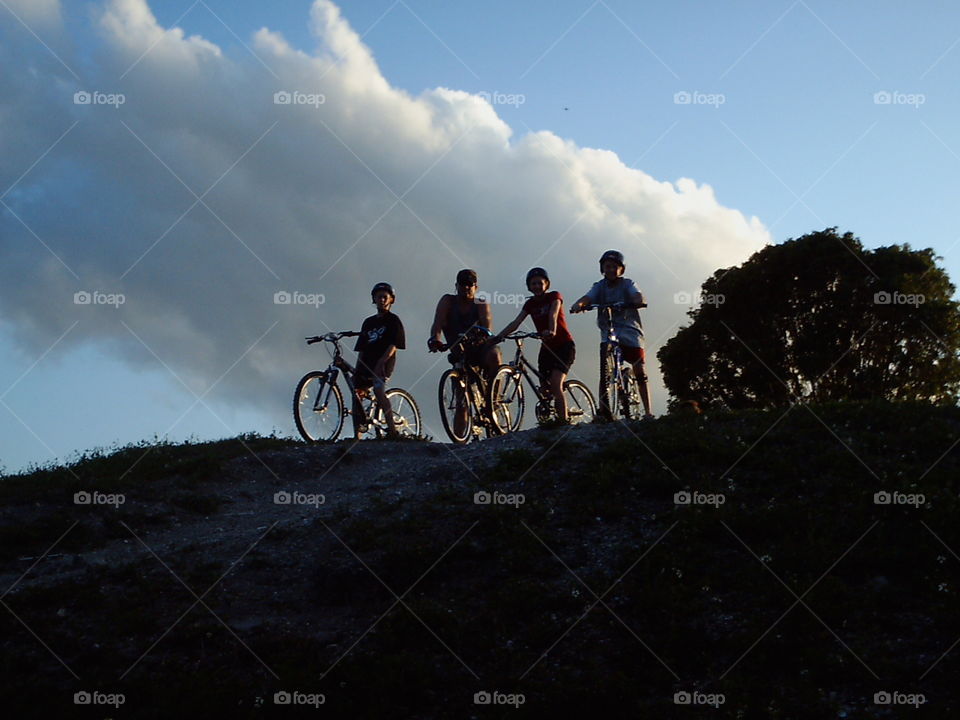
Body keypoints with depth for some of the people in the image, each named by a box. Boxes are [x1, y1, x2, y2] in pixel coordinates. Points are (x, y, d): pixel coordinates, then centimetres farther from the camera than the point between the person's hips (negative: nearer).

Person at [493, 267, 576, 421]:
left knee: (555, 384, -21)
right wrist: (498, 337, -20)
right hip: (547, 347, 6)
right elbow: (516, 322, -5)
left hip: (564, 345, -6)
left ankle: (563, 420, -19)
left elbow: (553, 314, -26)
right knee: (546, 388, 0)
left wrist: (551, 331, -46)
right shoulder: (530, 304, 7)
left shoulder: (554, 296, -6)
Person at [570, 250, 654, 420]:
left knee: (640, 372, -5)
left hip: (630, 331, -1)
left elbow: (638, 296, -17)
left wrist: (638, 301, -42)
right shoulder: (600, 286, 7)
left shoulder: (627, 284, 3)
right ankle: (603, 410, -12)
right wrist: (578, 304, -35)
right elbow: (587, 297, -12)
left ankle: (648, 411, -1)